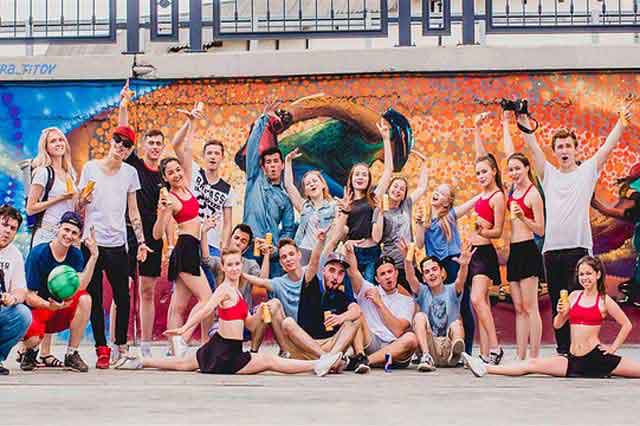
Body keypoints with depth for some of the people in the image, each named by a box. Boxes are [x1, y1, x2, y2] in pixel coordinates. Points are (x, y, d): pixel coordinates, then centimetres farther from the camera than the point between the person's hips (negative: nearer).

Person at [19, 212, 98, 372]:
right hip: (36, 310, -4)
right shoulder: (38, 254, -15)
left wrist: (94, 256, -25)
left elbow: (80, 287, -19)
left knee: (85, 299, -25)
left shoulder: (76, 255, -1)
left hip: (60, 311, 4)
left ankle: (72, 355, -13)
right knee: (33, 339, -36)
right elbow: (29, 297, -16)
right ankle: (29, 351, 7)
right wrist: (50, 305, -37)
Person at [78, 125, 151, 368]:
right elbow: (79, 206, 7)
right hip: (92, 242, -1)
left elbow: (133, 211, 12)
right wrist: (84, 200, -16)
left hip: (117, 244, 1)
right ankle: (102, 350, 4)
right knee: (95, 298, 0)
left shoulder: (130, 173, 9)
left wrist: (141, 241, 6)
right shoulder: (91, 168, 4)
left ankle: (121, 345, 14)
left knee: (123, 297, -1)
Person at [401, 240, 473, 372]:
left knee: (456, 324, -27)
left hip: (448, 347, -1)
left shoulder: (451, 291, 5)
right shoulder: (423, 292, 8)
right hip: (429, 345, 1)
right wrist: (408, 261, -35)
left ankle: (457, 348, -59)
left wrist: (464, 265, -42)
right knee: (420, 316, -19)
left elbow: (460, 281, -18)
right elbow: (411, 279, -13)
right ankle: (426, 356, -36)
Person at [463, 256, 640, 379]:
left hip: (597, 358, -2)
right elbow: (557, 325, 11)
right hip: (573, 360, 2)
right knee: (533, 364, -8)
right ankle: (485, 368, -14)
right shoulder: (574, 296, 11)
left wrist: (613, 347, 0)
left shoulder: (604, 300, -1)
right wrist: (561, 313, -9)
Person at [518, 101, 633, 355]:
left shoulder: (587, 171, 8)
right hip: (551, 248, 3)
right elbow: (533, 146, 7)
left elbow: (609, 146, -1)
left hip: (579, 247, -3)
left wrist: (622, 122, -13)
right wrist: (523, 121, -3)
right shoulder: (549, 174, 15)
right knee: (557, 305, 6)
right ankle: (562, 351, 13)